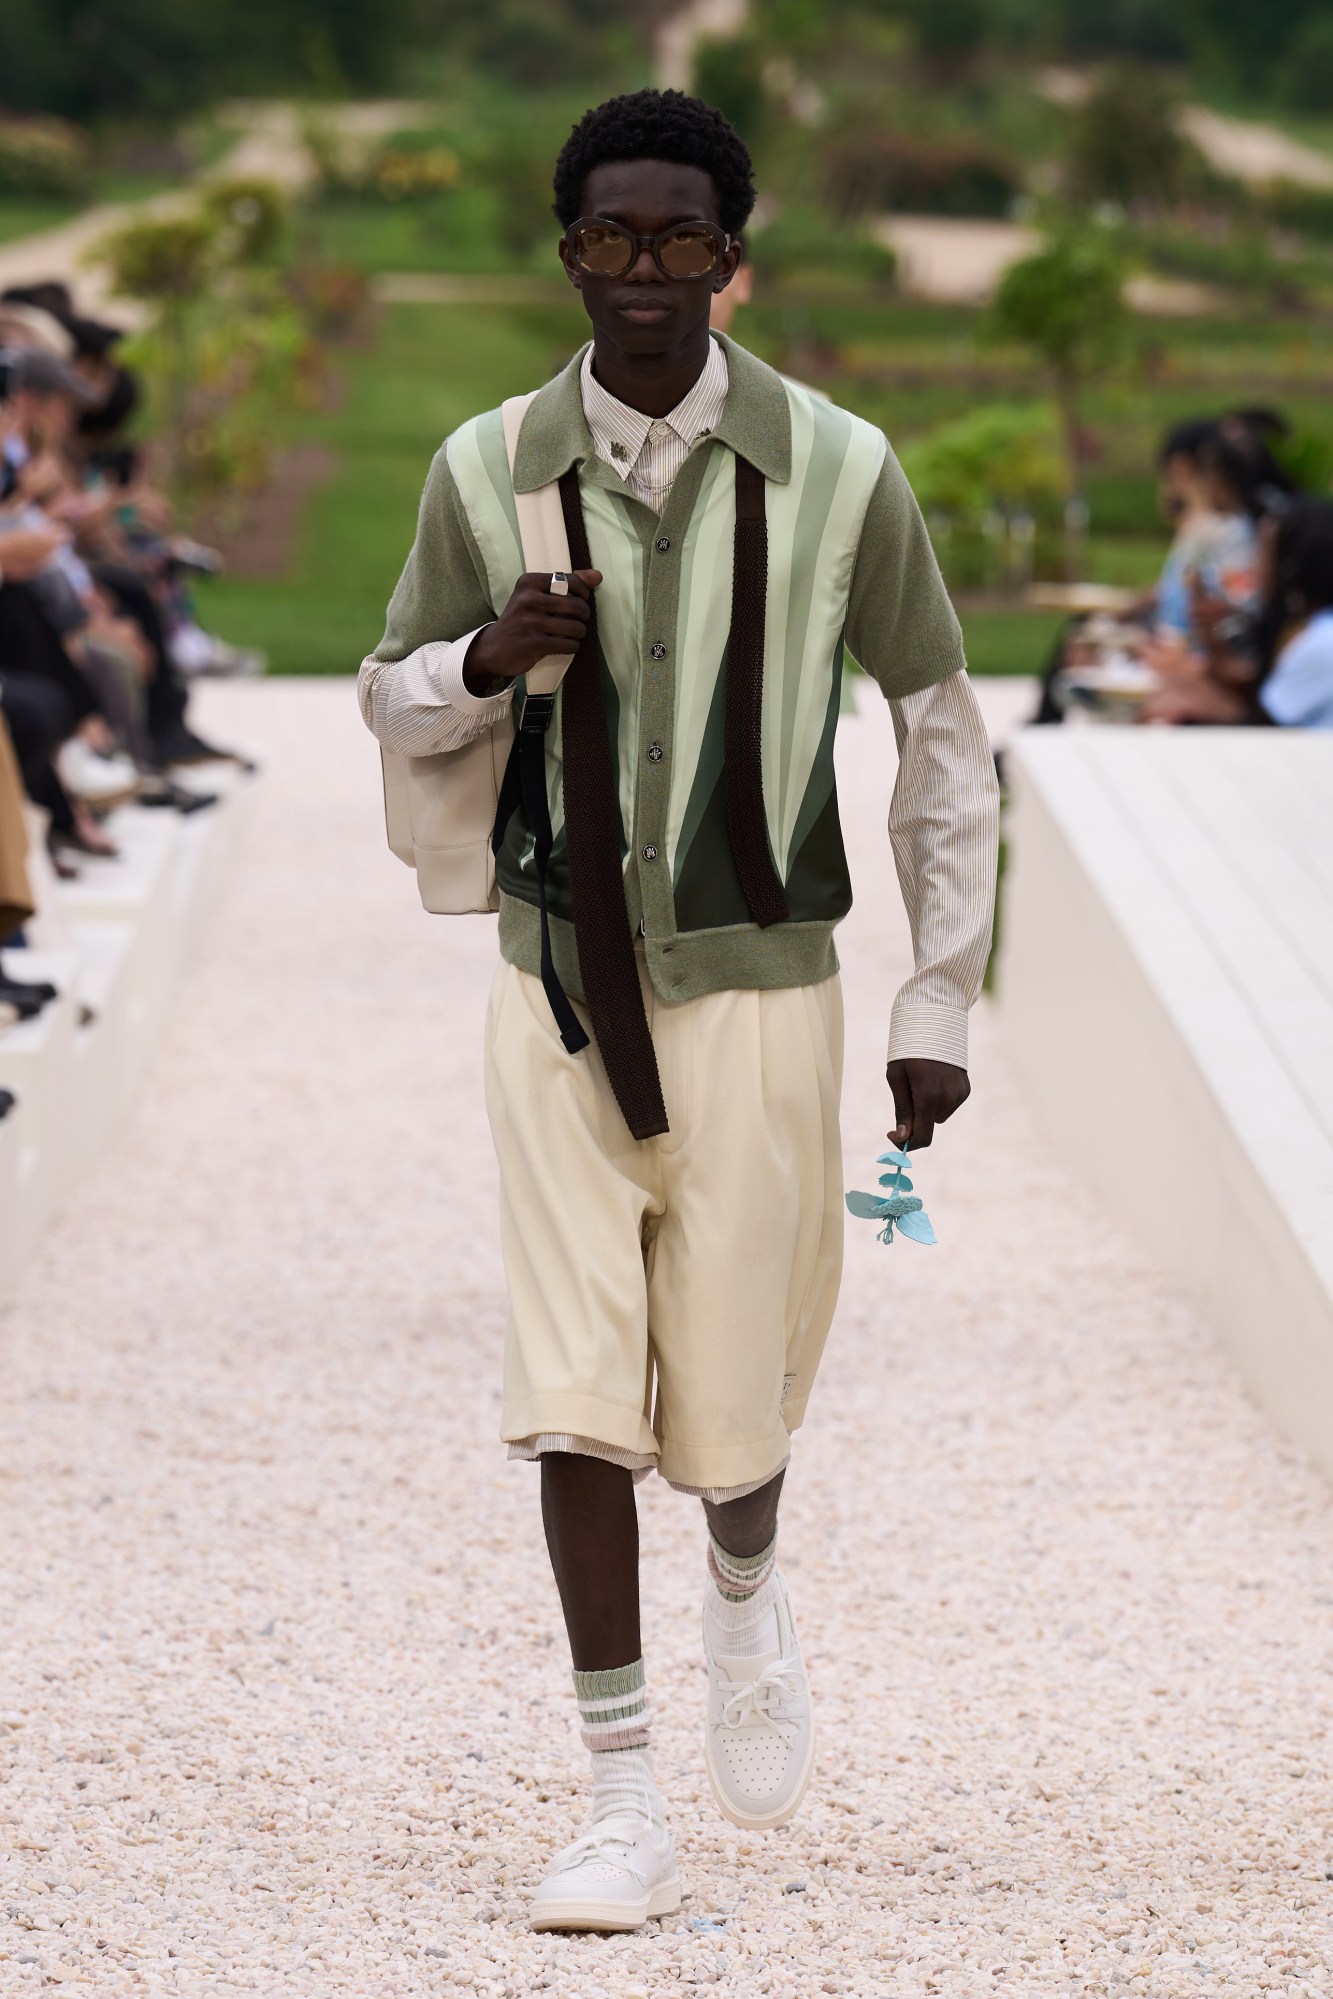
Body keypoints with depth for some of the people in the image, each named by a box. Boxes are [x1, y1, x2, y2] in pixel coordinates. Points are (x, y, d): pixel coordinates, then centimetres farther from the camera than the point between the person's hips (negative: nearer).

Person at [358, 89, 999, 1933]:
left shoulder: (838, 472, -8)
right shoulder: (490, 470, -3)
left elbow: (941, 736, 2)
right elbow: (393, 700, 10)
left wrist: (942, 1005, 2)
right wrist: (487, 661, -14)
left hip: (757, 995, -1)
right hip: (561, 996, 1)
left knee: (728, 1404, 4)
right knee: (575, 1396, -6)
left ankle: (750, 1596, 41)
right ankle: (627, 1808, 2)